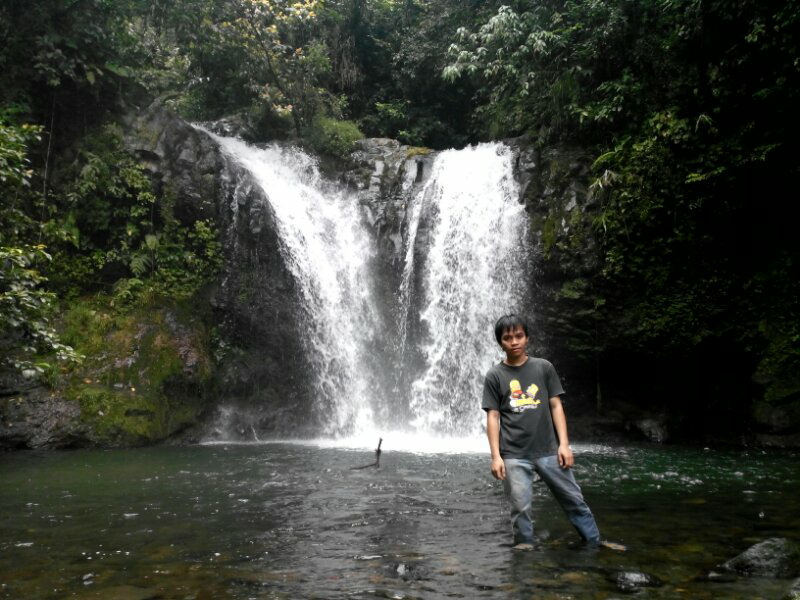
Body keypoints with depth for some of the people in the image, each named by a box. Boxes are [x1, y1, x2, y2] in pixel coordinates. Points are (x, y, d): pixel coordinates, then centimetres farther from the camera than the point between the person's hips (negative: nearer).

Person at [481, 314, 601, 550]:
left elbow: (556, 406, 5)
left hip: (548, 450, 2)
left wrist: (564, 444, -2)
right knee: (521, 508, 1)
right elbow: (493, 417, 0)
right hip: (514, 455, -1)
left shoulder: (544, 367, 5)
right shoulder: (494, 376, 1)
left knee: (574, 500, 10)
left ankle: (596, 543, 27)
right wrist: (496, 456, -6)